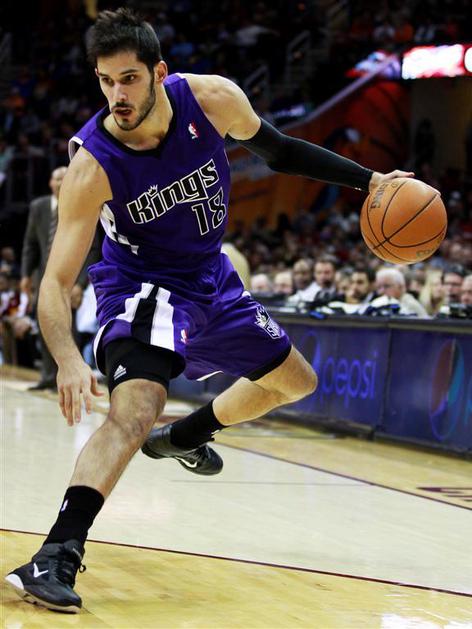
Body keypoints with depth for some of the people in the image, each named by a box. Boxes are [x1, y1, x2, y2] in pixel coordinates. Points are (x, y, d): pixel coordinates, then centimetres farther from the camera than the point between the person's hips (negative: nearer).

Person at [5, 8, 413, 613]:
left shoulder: (213, 99, -21)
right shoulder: (92, 165, -30)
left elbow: (278, 151, 0)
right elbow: (57, 280, -31)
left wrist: (368, 181, -4)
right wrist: (68, 361, -49)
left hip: (211, 278, 6)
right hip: (142, 286, -6)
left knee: (296, 382, 21)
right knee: (134, 409, -32)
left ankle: (185, 436, 43)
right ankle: (57, 556, -35)